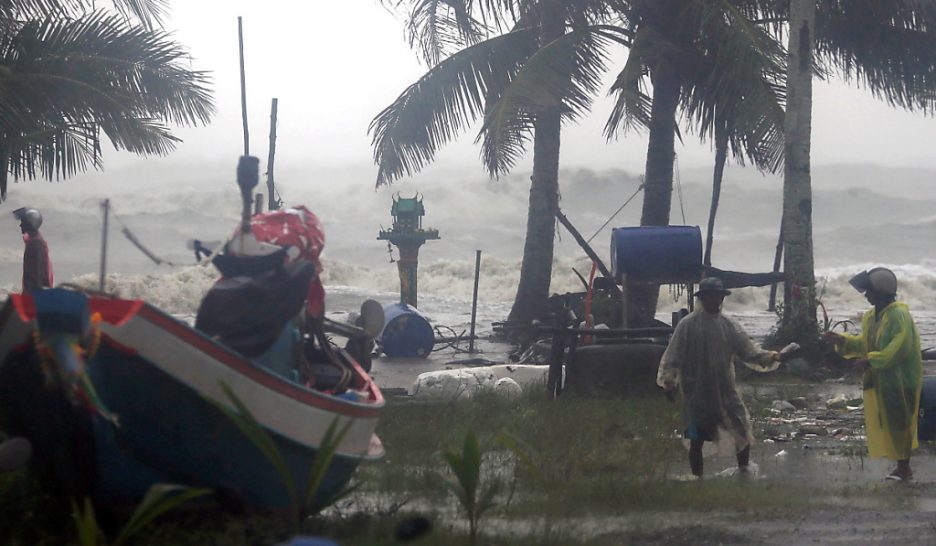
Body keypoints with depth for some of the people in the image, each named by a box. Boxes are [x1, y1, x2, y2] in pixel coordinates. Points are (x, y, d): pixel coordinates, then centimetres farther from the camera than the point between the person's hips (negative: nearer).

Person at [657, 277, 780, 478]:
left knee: (743, 433, -1)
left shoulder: (729, 326, 5)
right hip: (697, 395, -3)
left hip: (726, 392, 3)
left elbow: (748, 351, 2)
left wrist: (768, 357, -14)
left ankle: (743, 471, 16)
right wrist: (668, 379, -20)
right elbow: (673, 355, -7)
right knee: (696, 439, -1)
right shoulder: (688, 325, -5)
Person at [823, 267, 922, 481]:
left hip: (899, 381, -9)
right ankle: (901, 465, 20)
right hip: (880, 381, 9)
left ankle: (904, 468, 4)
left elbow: (899, 348, -27)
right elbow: (864, 344, 19)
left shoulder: (898, 316, -19)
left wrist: (870, 360, -26)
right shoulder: (872, 316, 11)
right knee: (884, 424, 12)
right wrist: (841, 340, 5)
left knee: (897, 423, -4)